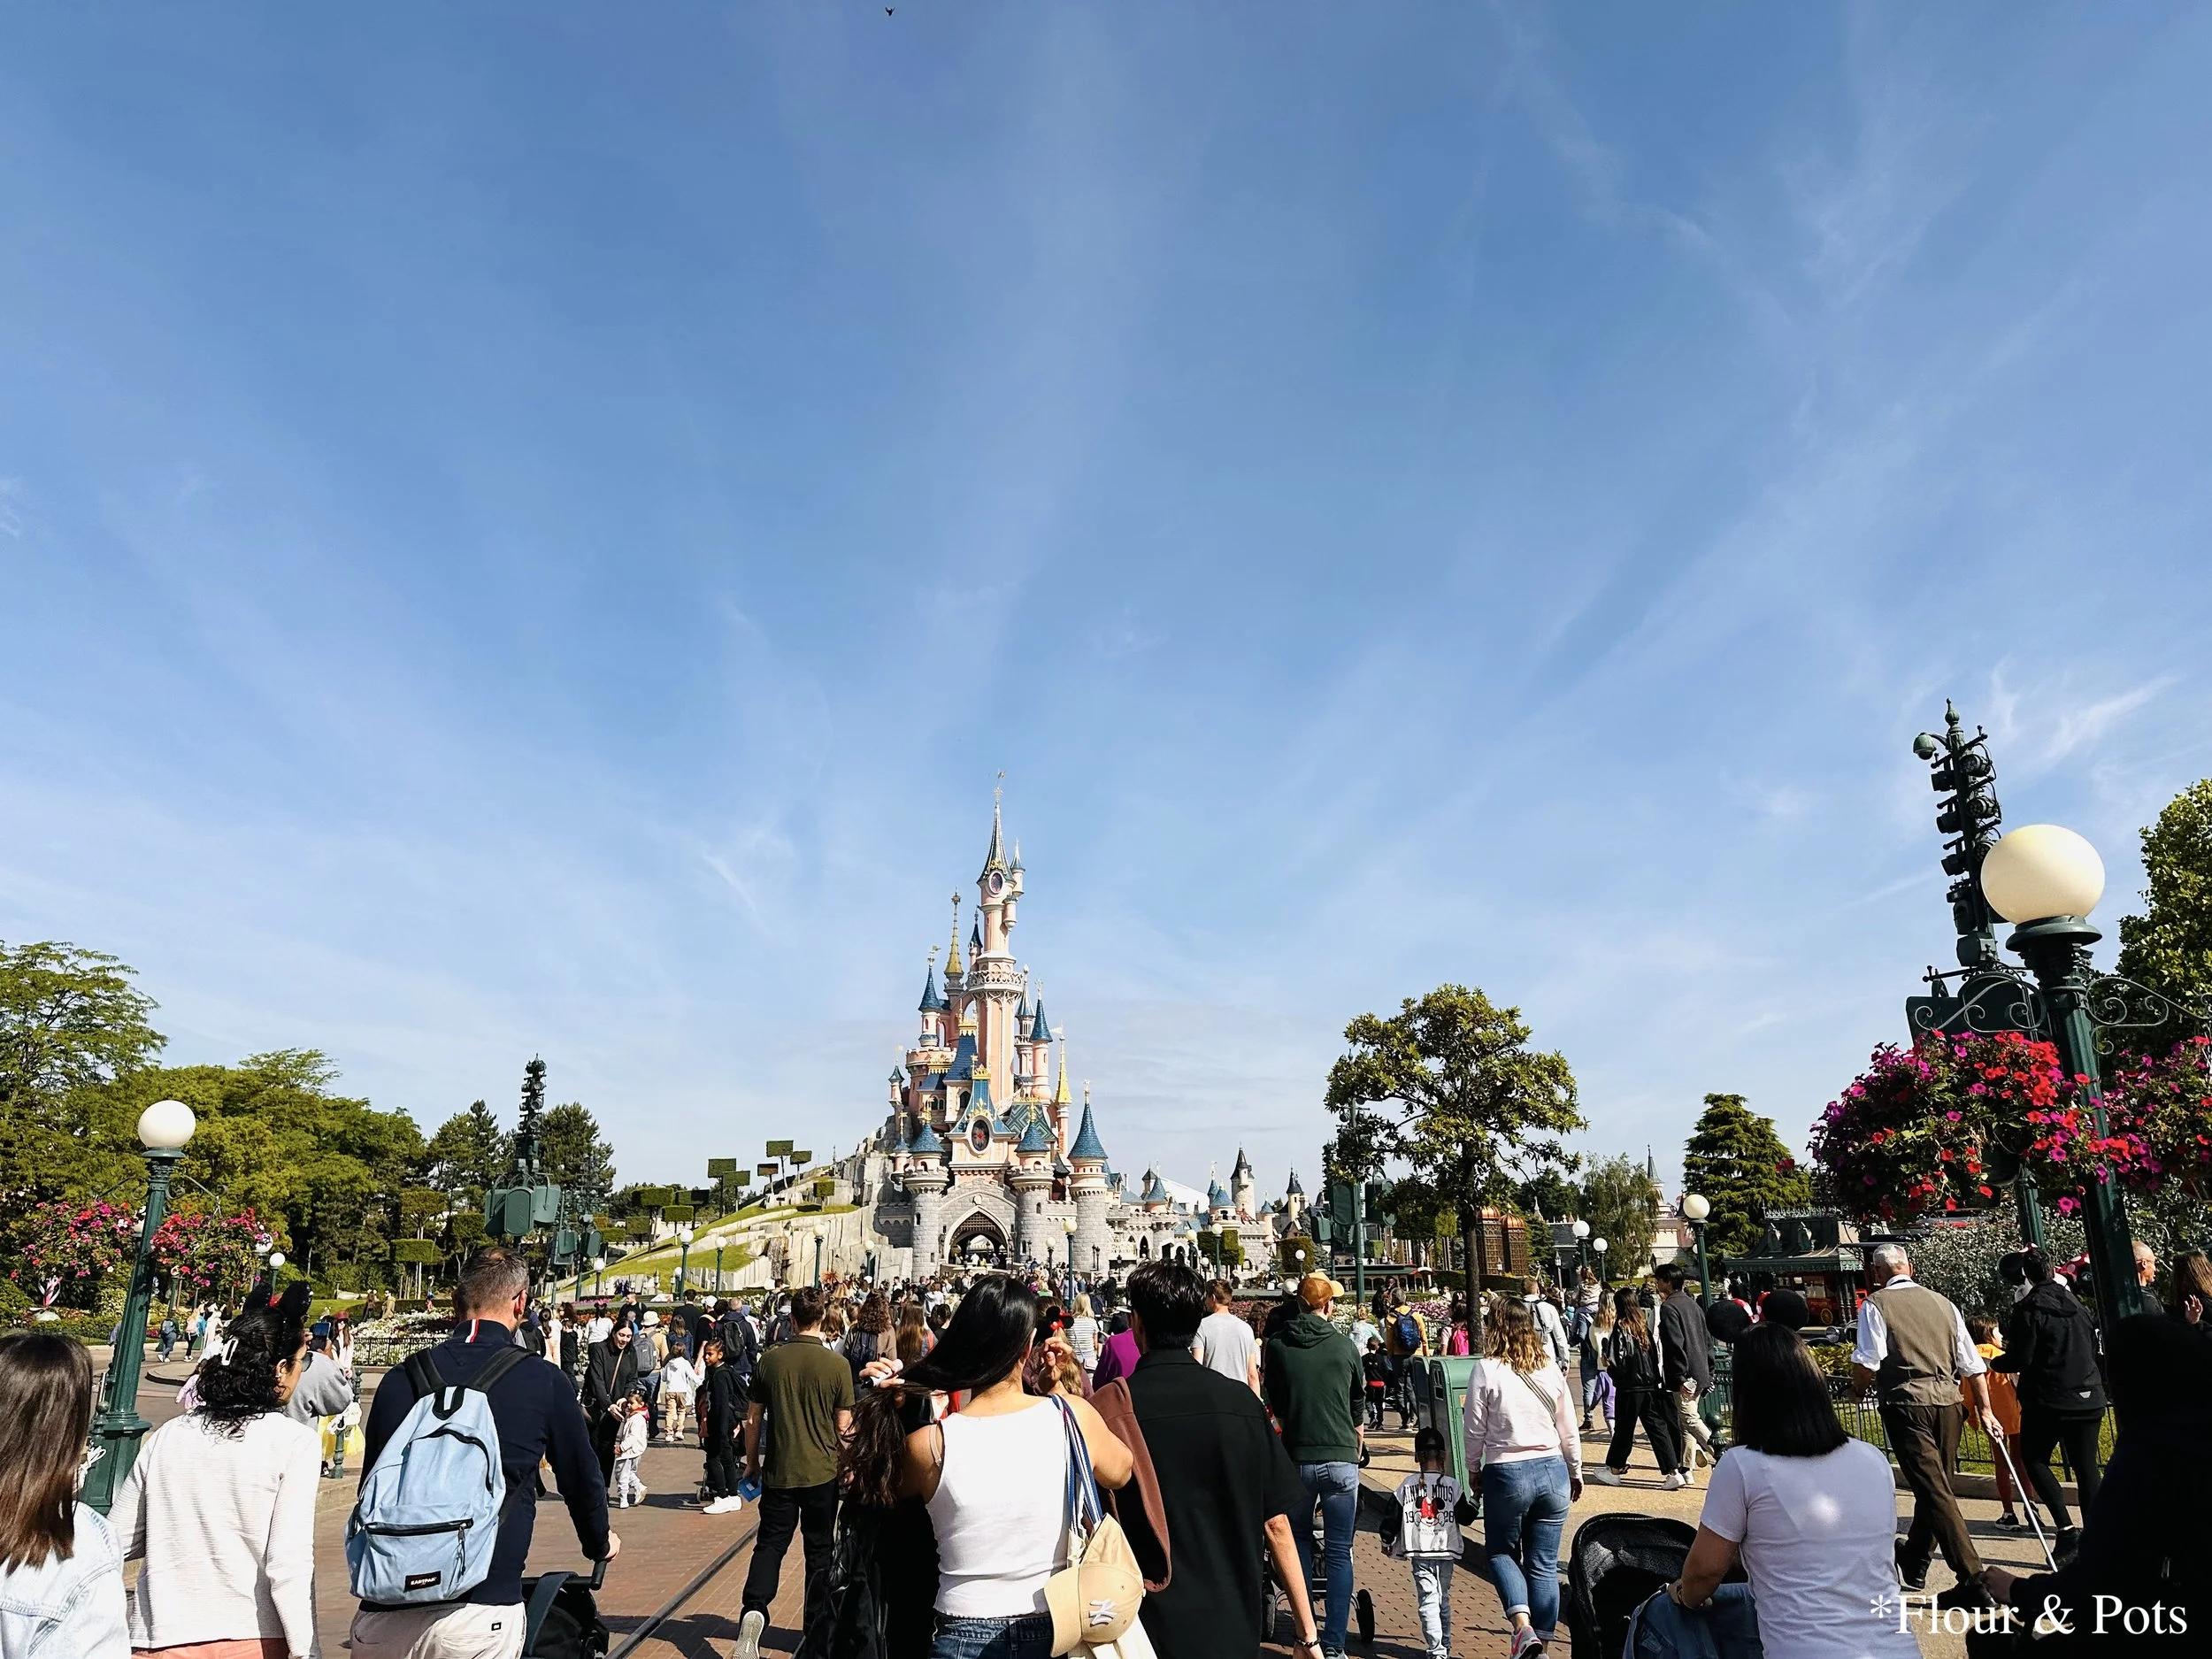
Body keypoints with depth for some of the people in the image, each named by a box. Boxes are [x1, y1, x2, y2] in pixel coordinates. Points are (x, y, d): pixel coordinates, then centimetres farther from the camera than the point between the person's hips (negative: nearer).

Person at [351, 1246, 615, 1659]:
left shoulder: (399, 1379, 3)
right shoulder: (544, 1381, -4)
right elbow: (580, 1477, 9)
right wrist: (600, 1544, 30)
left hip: (381, 1622, 3)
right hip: (478, 1618, -3)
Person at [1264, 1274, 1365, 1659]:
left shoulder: (1277, 1345, -5)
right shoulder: (1344, 1345, -3)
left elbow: (1275, 1401, 8)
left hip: (1297, 1457, 1)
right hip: (1341, 1457, 0)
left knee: (1299, 1544, 18)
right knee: (1339, 1554, 6)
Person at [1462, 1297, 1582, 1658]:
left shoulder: (1487, 1370, -10)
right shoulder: (1550, 1369, 2)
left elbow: (1474, 1429, -6)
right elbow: (1568, 1429, 9)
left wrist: (1473, 1469, 10)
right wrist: (1575, 1472, 22)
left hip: (1506, 1473, -4)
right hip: (1553, 1470, 4)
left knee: (1500, 1551, 14)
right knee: (1544, 1564, 12)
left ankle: (1522, 1624, -6)